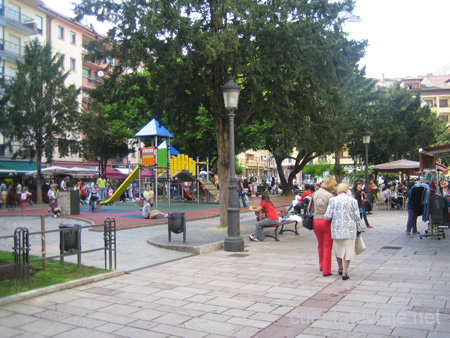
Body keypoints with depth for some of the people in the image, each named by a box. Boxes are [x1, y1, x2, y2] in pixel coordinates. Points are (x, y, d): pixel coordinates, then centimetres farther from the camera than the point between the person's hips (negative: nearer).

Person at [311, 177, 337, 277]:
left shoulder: (315, 193, 3)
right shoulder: (330, 196, -15)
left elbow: (311, 208, 13)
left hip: (316, 221, 5)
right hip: (326, 222, -5)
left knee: (320, 245, 21)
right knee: (327, 247, 5)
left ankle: (322, 266, 35)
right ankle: (326, 270, 8)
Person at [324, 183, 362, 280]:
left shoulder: (333, 200, -4)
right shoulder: (353, 200, -3)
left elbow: (328, 216, -7)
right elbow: (357, 217, 0)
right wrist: (358, 230, 10)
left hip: (337, 229, 1)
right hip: (350, 229, -1)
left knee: (338, 249, 18)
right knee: (348, 250, 6)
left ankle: (340, 268, 34)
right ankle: (345, 272, 4)